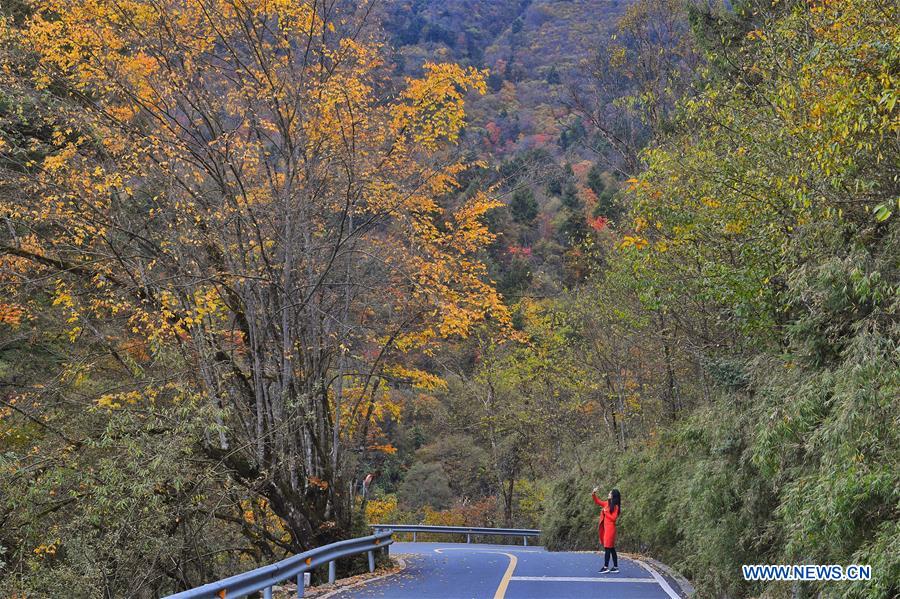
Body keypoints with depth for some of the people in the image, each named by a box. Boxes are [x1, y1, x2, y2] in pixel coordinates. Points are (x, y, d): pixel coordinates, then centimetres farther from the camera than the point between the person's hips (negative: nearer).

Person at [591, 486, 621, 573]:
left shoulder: (615, 506, -10)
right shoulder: (607, 503, 12)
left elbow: (613, 518, -16)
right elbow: (597, 502, 22)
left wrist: (606, 512, -14)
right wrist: (593, 494, 9)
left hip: (610, 528, -8)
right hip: (606, 528, 8)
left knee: (608, 548, -7)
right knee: (611, 548, 9)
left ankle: (606, 567, -5)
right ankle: (615, 567, 13)